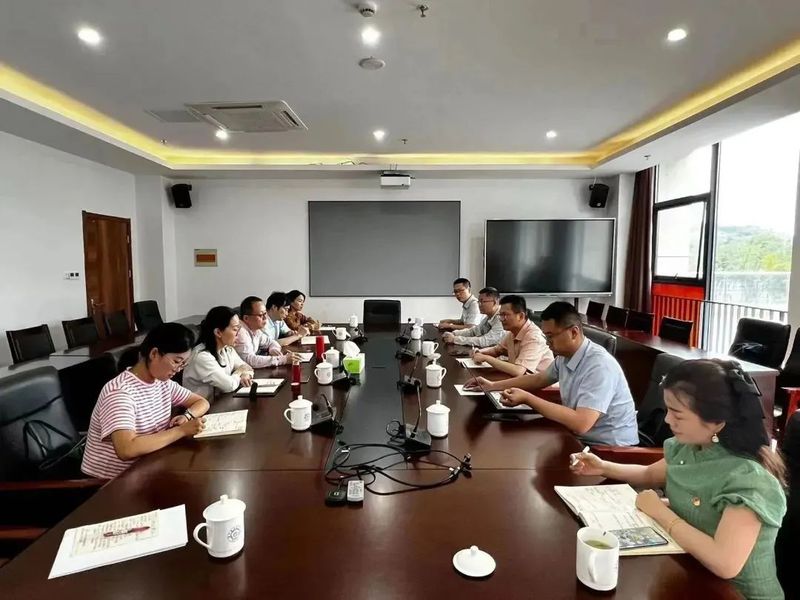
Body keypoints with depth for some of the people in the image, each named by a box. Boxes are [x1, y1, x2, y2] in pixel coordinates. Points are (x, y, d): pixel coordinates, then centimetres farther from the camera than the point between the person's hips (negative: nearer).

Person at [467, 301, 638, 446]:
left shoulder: (599, 366, -27)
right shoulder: (565, 355, -1)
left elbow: (580, 423, -35)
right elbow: (539, 379, 17)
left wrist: (526, 398, -29)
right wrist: (493, 385, 13)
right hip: (580, 438, 7)